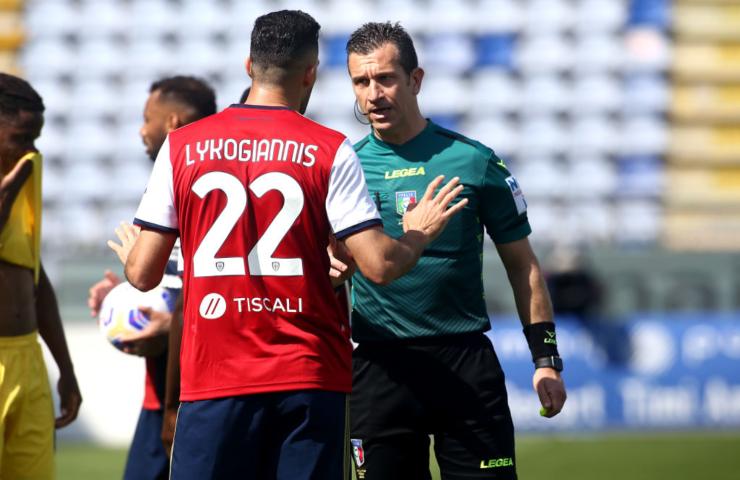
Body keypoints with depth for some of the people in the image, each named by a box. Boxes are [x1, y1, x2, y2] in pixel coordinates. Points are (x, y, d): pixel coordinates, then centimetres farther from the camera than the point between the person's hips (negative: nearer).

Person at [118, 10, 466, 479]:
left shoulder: (181, 147, 3)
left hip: (214, 376, 1)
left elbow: (143, 274, 2)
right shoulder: (329, 150, -2)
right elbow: (379, 265, -7)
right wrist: (418, 236, 15)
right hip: (309, 377, -1)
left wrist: (128, 257, 26)